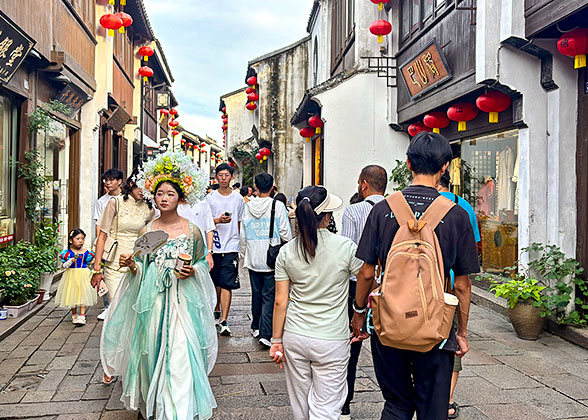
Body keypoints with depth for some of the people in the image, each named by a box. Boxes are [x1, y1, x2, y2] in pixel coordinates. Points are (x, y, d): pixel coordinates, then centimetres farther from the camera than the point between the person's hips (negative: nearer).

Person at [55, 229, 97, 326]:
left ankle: (82, 316, -4)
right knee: (72, 294, 9)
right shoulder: (67, 253, -5)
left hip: (83, 275, 1)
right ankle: (74, 315, 25)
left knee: (83, 294, -5)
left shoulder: (86, 252, 1)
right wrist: (71, 261, -21)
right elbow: (64, 266, -6)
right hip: (72, 276, -1)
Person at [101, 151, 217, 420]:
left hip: (182, 300, -2)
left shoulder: (192, 231, 0)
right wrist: (131, 265, -9)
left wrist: (192, 271, -12)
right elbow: (140, 270, 12)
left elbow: (202, 263, 8)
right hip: (152, 301, 2)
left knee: (181, 355, -6)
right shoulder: (147, 231, 6)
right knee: (153, 352, 8)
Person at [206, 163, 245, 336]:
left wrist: (237, 238, 9)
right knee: (215, 282, 14)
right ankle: (216, 312, 36)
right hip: (213, 246, 1)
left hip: (231, 246, -1)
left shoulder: (238, 198, 6)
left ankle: (224, 321, -6)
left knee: (227, 284, -8)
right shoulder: (210, 198, 5)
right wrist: (218, 220, -14)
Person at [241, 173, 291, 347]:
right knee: (269, 296, -1)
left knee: (256, 293, 17)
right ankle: (265, 333, -6)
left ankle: (256, 327, 30)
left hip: (253, 259, 4)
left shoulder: (248, 206, 2)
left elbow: (243, 237, 6)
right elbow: (286, 235, -9)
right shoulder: (277, 205, -9)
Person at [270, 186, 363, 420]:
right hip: (331, 340, -3)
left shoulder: (287, 252, -4)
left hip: (294, 337, 3)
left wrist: (277, 340, 8)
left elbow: (280, 302, -1)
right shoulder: (346, 247, -12)